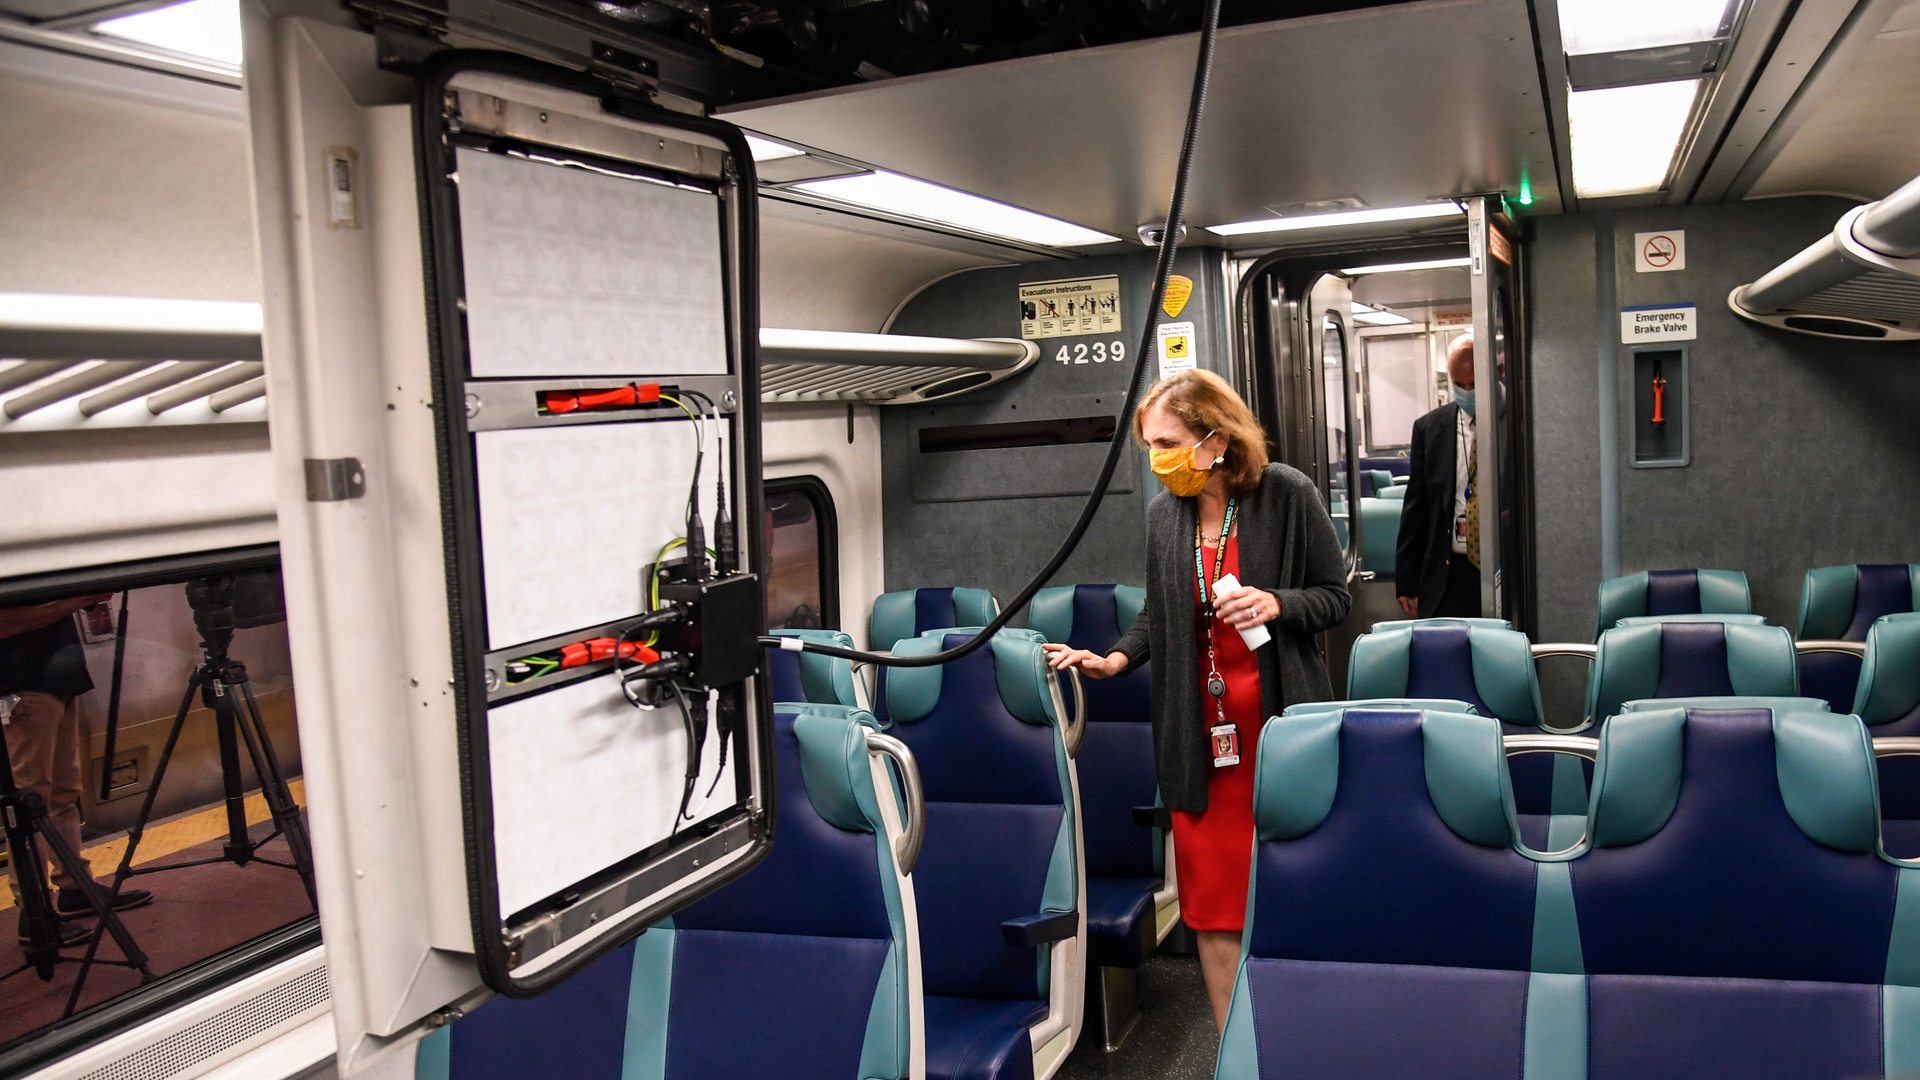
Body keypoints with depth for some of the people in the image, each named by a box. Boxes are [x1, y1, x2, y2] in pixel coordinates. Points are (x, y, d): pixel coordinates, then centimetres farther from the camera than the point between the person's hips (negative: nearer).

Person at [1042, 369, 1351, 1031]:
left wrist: (1277, 604, -18)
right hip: (1199, 730, 3)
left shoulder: (1288, 494, -6)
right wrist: (1117, 658, 0)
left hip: (1280, 720, -3)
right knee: (1213, 900, 6)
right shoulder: (1163, 513, 6)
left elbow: (1335, 595, 0)